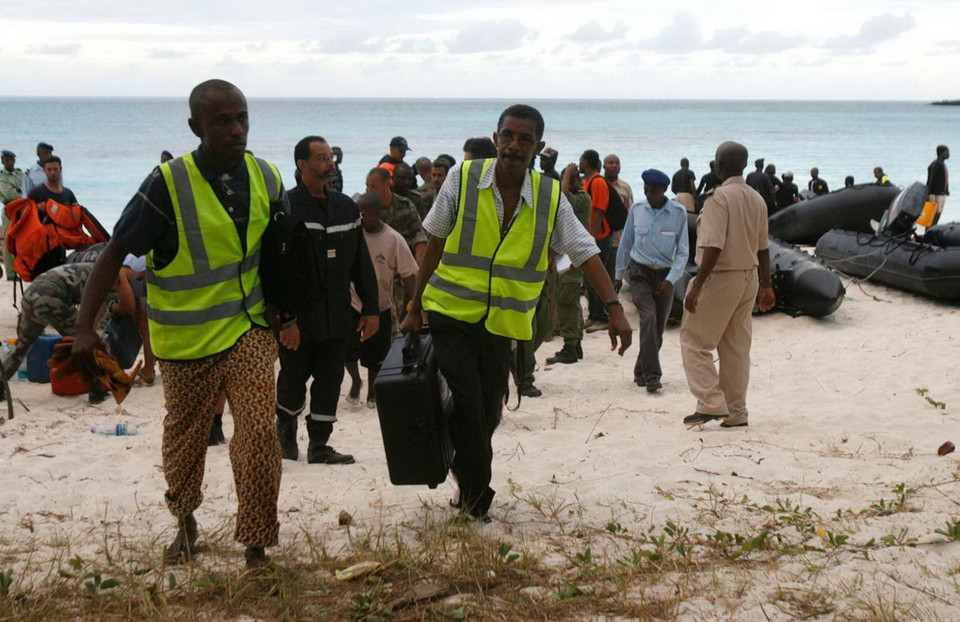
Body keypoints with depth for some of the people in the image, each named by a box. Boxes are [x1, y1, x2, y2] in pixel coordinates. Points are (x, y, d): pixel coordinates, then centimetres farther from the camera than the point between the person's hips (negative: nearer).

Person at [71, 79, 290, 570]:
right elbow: (115, 252, -13)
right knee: (184, 439, 15)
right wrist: (85, 325, -19)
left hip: (248, 331, 2)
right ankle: (184, 522, 43)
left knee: (259, 435, -10)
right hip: (186, 340, -2)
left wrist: (279, 311, 17)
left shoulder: (266, 178, -4)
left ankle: (256, 545, 6)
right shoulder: (167, 184, -17)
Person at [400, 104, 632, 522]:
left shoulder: (550, 197, -1)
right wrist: (415, 308, 4)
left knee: (488, 416, 10)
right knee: (465, 410, -12)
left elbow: (585, 252, -2)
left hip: (502, 325, 3)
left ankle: (470, 491, 32)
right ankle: (477, 495, 6)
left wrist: (613, 307, -14)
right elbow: (435, 245, 2)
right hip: (450, 314, -2)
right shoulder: (463, 179, -6)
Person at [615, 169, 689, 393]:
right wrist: (619, 276, 15)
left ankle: (642, 371, 24)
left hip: (665, 275, 1)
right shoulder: (637, 209, -1)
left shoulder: (678, 212, -6)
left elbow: (683, 251, -3)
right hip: (639, 272, -1)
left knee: (658, 325, 6)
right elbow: (626, 243, 11)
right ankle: (651, 375, -24)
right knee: (649, 318, -20)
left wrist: (671, 279, -13)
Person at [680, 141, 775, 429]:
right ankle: (736, 412, 16)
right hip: (748, 278, 8)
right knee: (737, 347, 13)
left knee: (694, 341, 1)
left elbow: (714, 247, -23)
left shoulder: (720, 196, -16)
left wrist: (697, 286, -23)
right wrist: (766, 286, 22)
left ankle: (711, 403, -7)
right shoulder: (756, 199, 8)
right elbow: (763, 247, 14)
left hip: (721, 277, -8)